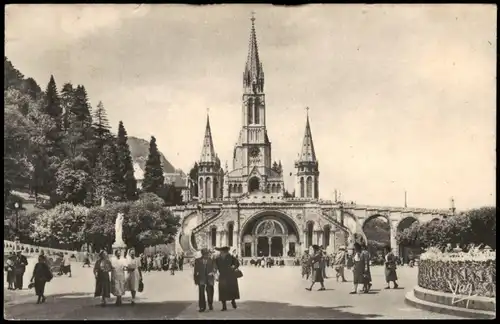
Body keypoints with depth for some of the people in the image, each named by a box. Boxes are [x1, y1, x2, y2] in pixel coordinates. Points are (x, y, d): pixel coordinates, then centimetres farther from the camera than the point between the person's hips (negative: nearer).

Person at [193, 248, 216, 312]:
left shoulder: (211, 260, 7)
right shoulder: (197, 260, 7)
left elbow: (214, 268, 4)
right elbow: (195, 270, 8)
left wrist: (213, 272, -18)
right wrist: (195, 279, 4)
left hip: (209, 279, 1)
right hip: (201, 279, 0)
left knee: (210, 293, 3)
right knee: (201, 293, -6)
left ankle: (210, 305, 21)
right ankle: (202, 307, 0)